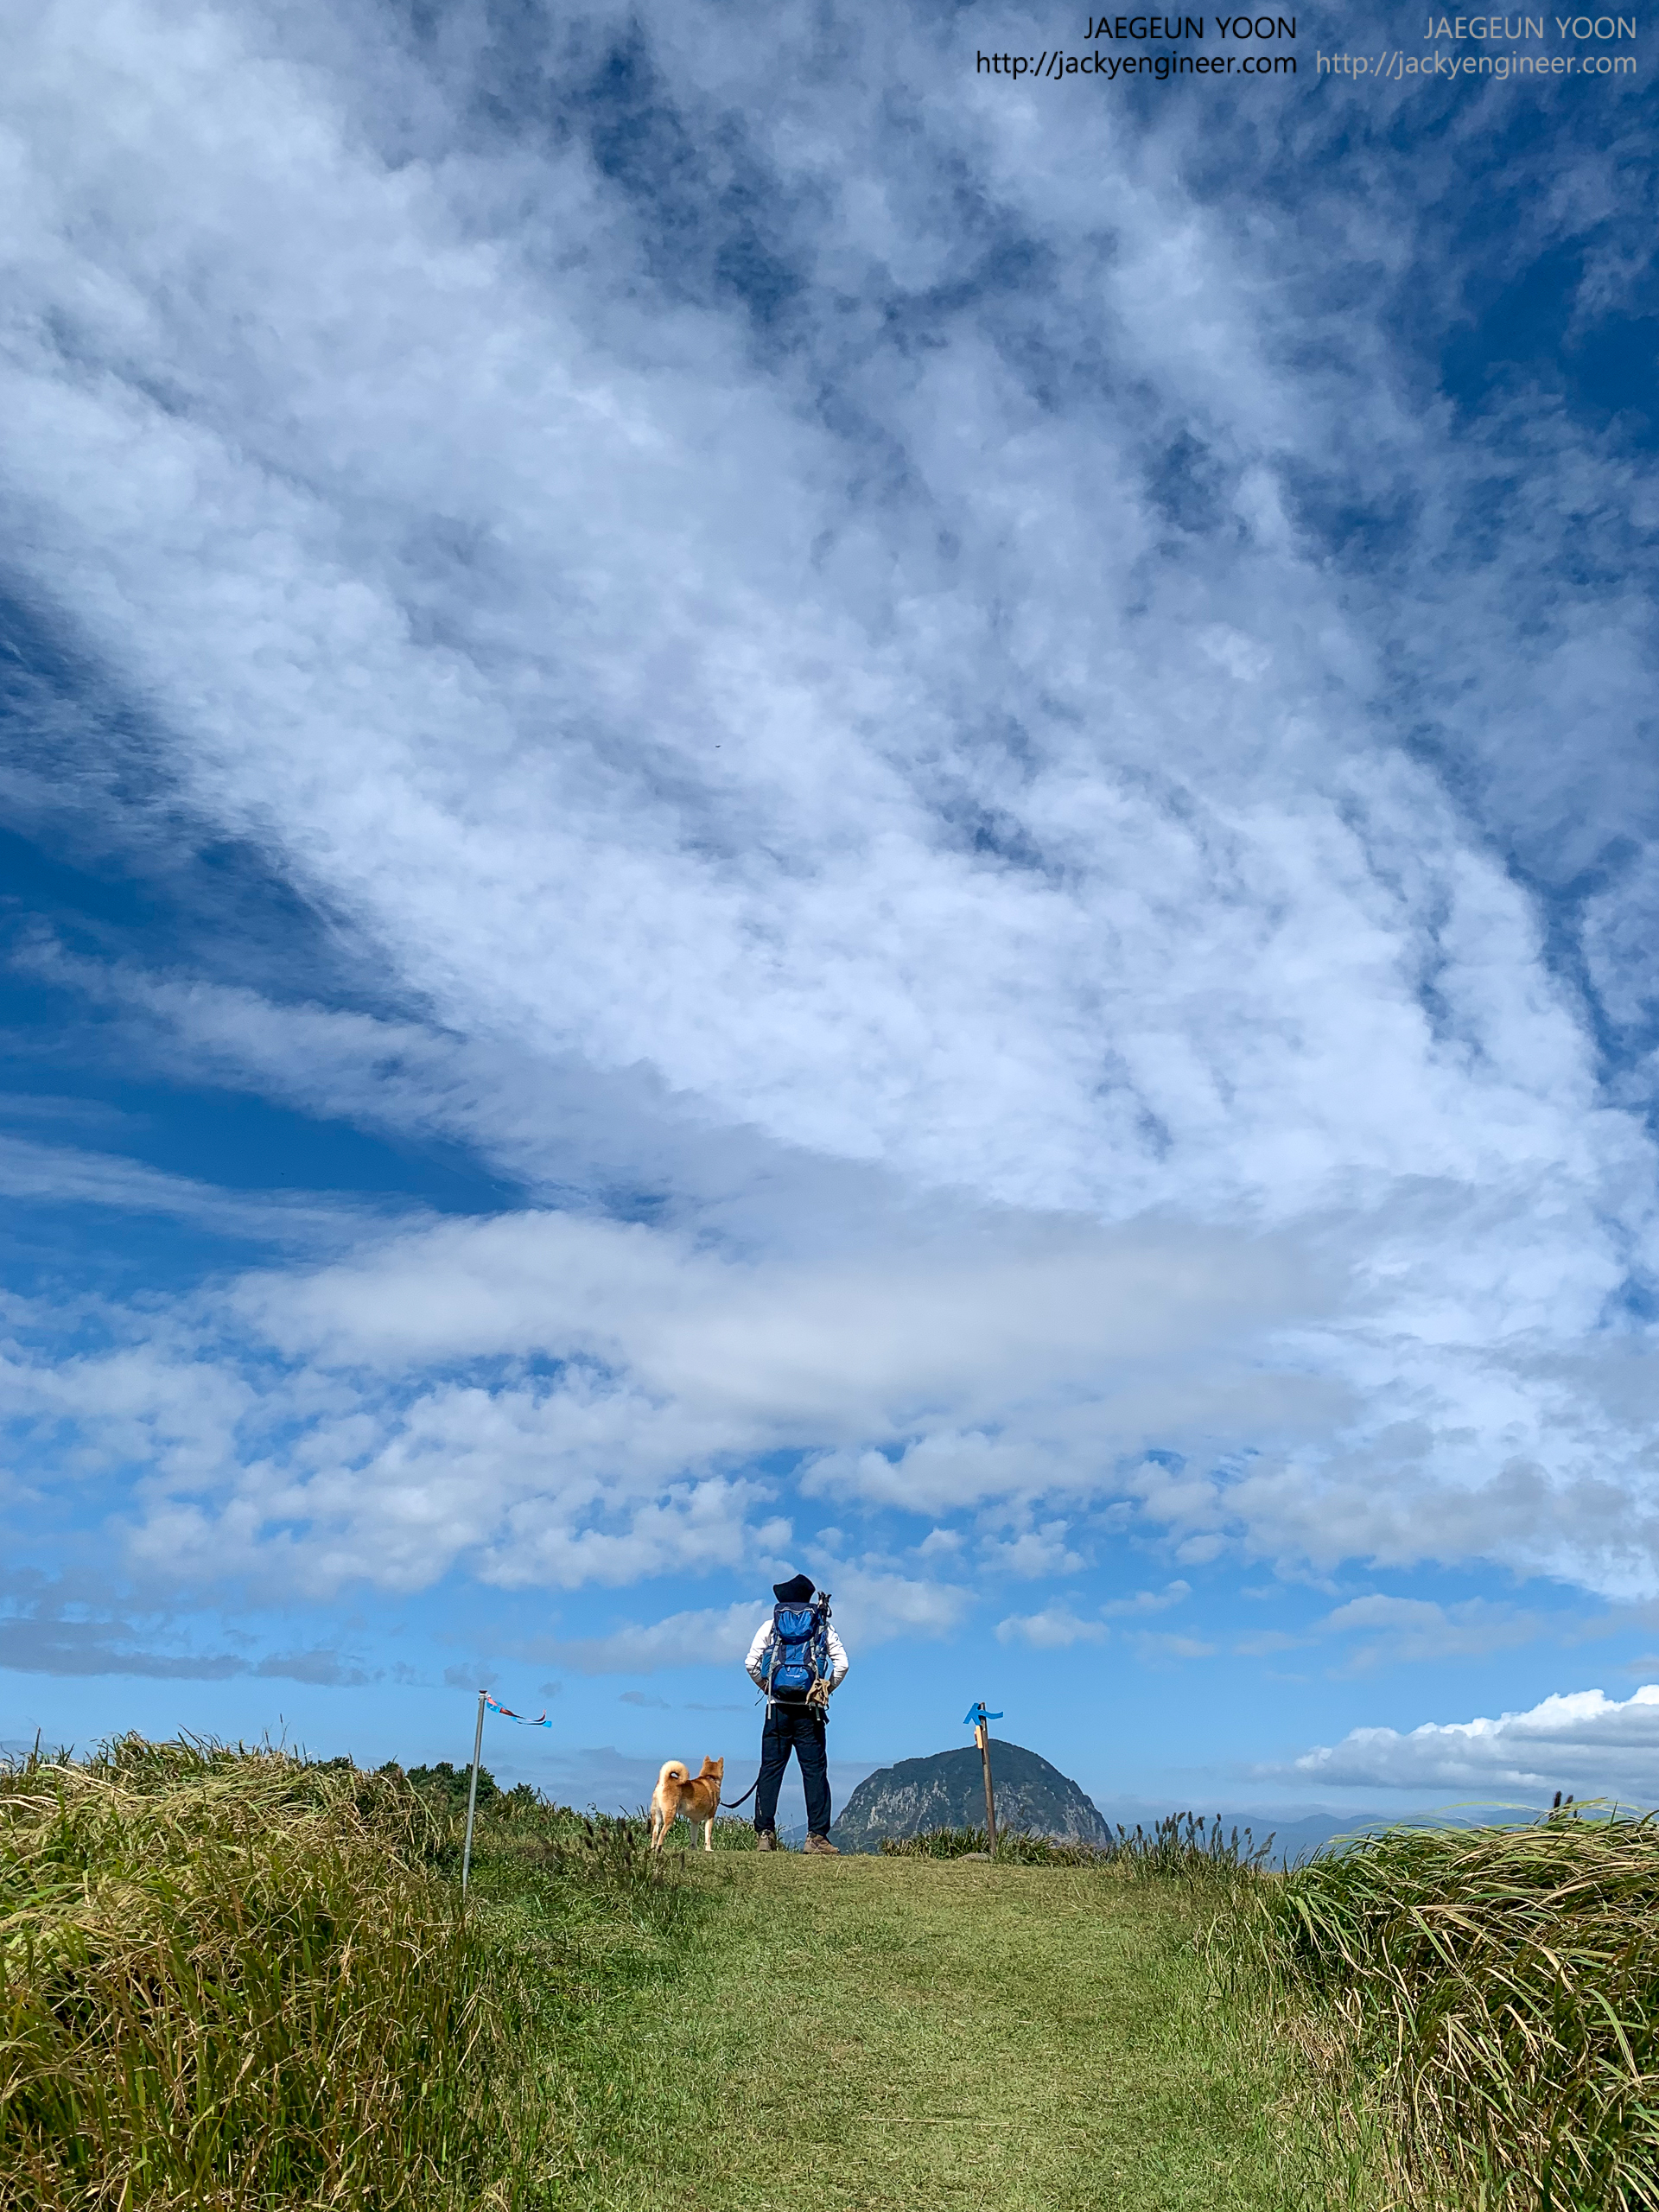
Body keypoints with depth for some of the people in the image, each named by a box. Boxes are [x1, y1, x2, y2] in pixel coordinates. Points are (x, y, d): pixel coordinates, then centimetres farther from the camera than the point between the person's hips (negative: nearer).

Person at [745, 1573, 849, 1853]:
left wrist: (768, 1688, 12)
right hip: (810, 1710, -1)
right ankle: (817, 1835, -3)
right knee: (815, 1771, 2)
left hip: (779, 1707, 1)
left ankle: (765, 1833, 1)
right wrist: (826, 1691, 10)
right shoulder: (824, 1625, 9)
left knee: (770, 1769, 5)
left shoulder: (770, 1625, 9)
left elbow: (751, 1663, 0)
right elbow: (841, 1664, -1)